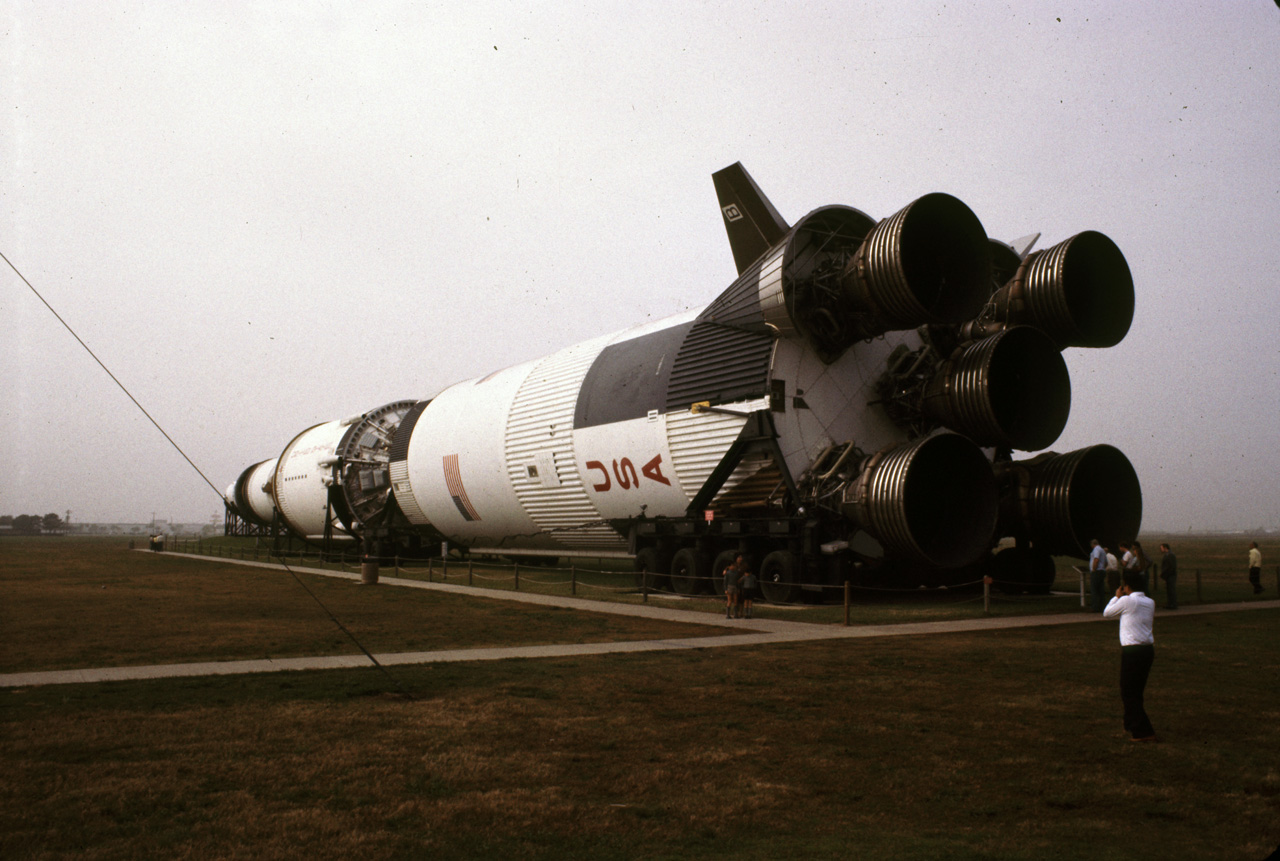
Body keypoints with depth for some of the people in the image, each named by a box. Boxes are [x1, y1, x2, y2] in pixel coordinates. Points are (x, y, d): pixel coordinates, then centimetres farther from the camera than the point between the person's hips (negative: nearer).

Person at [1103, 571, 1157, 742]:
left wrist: (1117, 597, 15)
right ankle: (1131, 725, 31)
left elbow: (1107, 613, 2)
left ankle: (1144, 732, -2)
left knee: (1128, 693, 1)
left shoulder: (1127, 601, -11)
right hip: (1148, 649, 7)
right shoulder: (1150, 602, 8)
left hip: (1132, 651, -7)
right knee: (1137, 691, 19)